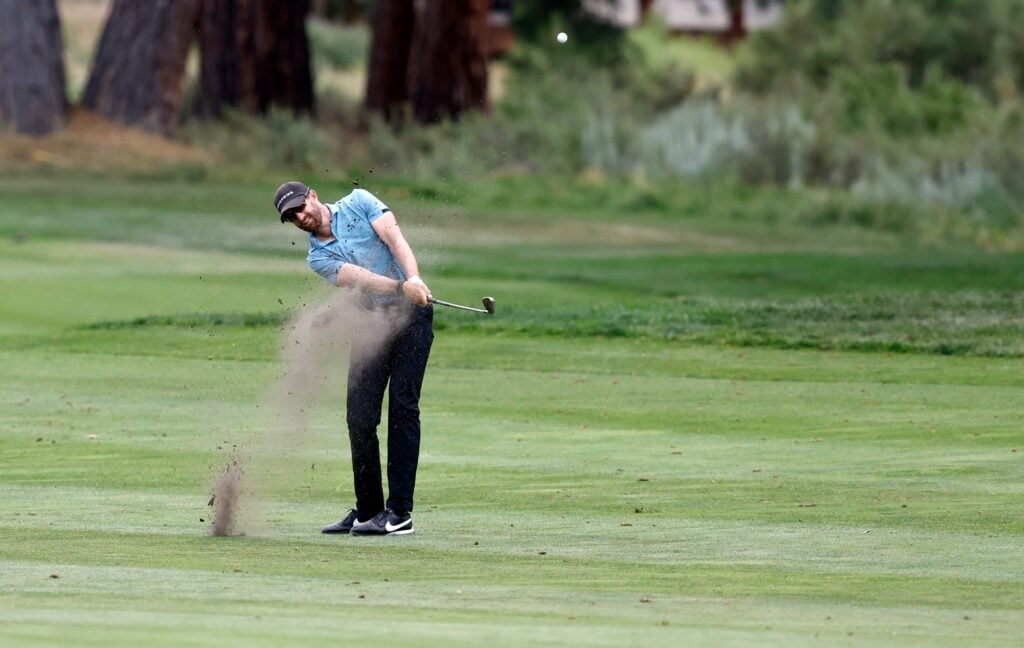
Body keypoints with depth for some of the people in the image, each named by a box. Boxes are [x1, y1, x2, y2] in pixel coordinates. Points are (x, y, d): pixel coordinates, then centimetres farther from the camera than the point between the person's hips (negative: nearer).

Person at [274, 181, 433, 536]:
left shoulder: (358, 202, 2)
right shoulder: (318, 257, 5)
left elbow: (394, 239, -11)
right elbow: (360, 277, -13)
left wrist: (413, 278, -30)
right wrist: (401, 287, -31)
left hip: (410, 312, -4)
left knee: (402, 407, -11)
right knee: (360, 414, -1)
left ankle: (400, 513, -13)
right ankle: (367, 509, 10)